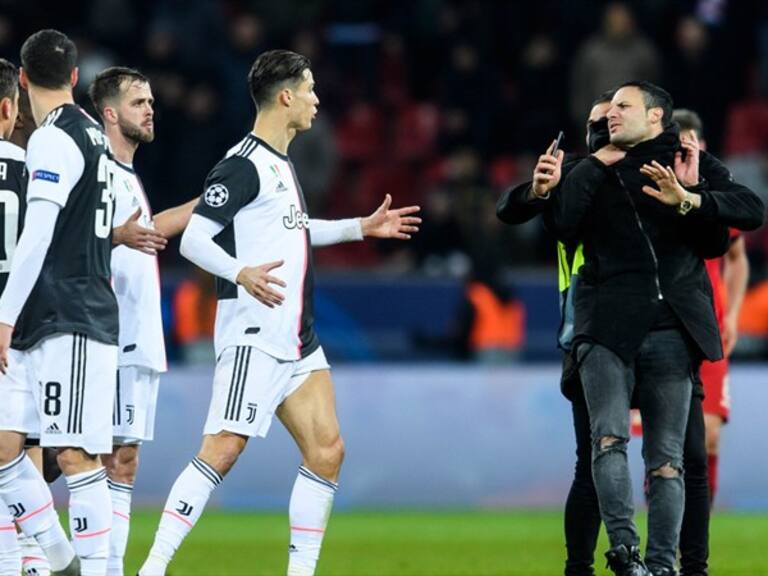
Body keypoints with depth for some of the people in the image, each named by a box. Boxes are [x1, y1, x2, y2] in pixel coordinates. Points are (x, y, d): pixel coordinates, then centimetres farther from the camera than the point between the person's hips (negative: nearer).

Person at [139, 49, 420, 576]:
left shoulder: (281, 163, 17)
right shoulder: (244, 165, -12)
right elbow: (193, 240, -16)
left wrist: (362, 228, 36)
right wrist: (242, 272, -32)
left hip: (298, 341, 9)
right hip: (253, 336, -9)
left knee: (327, 450, 2)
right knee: (222, 451, -15)